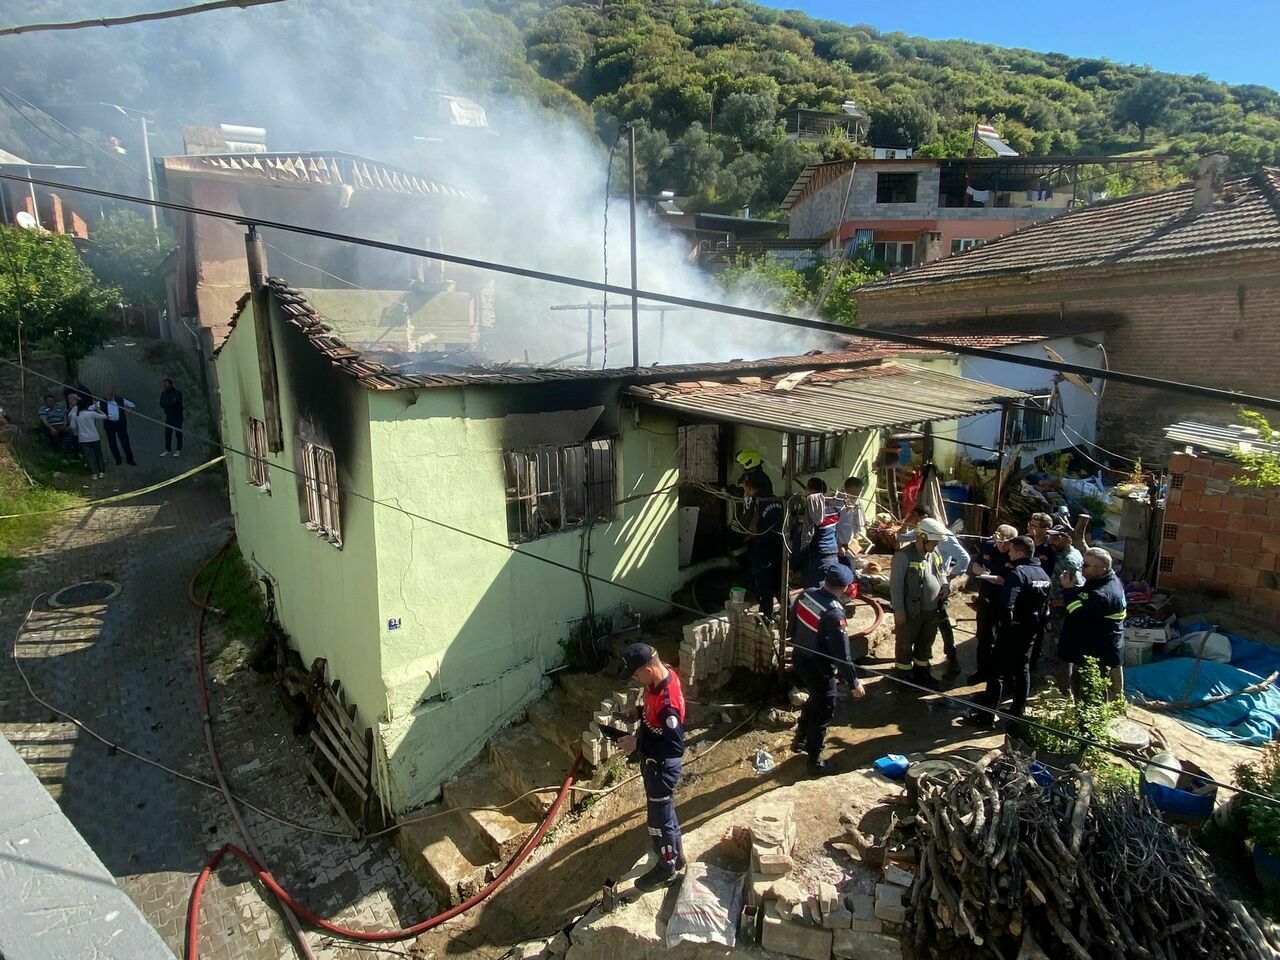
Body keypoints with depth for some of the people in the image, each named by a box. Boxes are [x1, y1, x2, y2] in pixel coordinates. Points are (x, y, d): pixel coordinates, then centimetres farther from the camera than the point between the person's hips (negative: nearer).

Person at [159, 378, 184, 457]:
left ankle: (178, 451, 5)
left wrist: (166, 404, -14)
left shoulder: (178, 392, -8)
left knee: (178, 433, -1)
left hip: (177, 415, -5)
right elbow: (161, 404, -4)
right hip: (169, 415, 5)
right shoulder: (163, 393, 7)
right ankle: (167, 450, 11)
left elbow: (176, 402, -21)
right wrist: (171, 402, -17)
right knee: (167, 433, 4)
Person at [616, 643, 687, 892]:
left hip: (661, 766, -9)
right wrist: (638, 711, -4)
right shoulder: (664, 674, -9)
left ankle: (666, 869, 35)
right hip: (655, 761, 9)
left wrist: (637, 743, -29)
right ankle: (676, 854, 47)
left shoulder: (667, 702, -37)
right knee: (664, 810, 27)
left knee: (659, 818, 13)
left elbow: (675, 747, -33)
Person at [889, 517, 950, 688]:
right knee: (905, 643, 10)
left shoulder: (935, 553, 2)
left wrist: (944, 586, 0)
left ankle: (921, 671, 40)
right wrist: (899, 609, -19)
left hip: (932, 610, 7)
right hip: (911, 611, -7)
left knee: (926, 643, 22)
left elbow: (941, 571, 20)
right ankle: (903, 674, 27)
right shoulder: (904, 556, -22)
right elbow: (895, 584, -19)